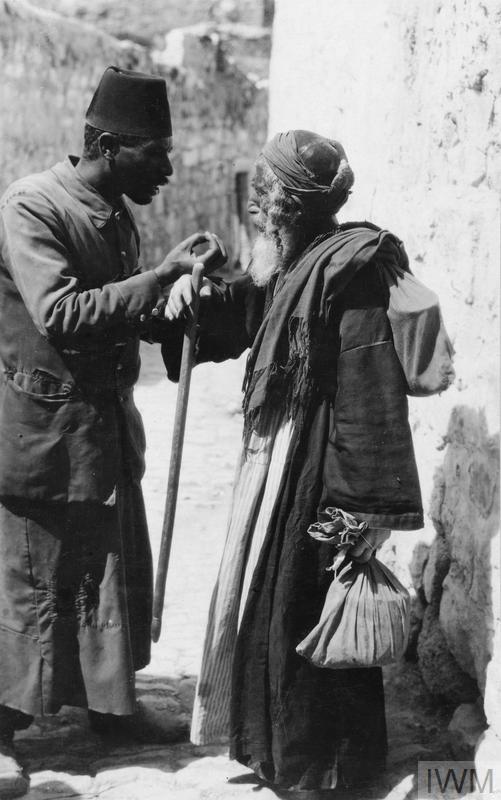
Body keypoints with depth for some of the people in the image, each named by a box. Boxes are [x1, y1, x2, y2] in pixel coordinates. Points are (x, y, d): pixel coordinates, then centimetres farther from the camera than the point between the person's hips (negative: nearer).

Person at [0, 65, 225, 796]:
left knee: (115, 565, 15)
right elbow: (60, 316, -26)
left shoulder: (116, 214, 9)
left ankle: (111, 704, 31)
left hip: (107, 423, 8)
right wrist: (163, 275, -27)